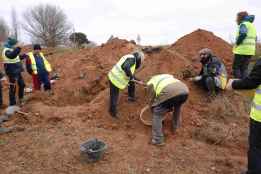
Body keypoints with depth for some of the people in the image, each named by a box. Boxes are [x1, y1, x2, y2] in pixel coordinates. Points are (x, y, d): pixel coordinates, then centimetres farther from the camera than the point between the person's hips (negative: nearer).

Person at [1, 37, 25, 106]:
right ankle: (12, 104, 7)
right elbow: (12, 56, -42)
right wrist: (18, 48, -50)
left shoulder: (13, 50, 12)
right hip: (12, 72, -9)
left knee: (22, 84, 18)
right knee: (13, 88, -3)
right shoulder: (6, 51, -18)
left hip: (18, 71, 9)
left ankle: (21, 99, 36)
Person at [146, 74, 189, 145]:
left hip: (169, 93, -6)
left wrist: (154, 111, 44)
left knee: (157, 114, 13)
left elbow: (150, 100, 27)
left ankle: (157, 140, 15)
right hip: (184, 90, 6)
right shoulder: (168, 76, 43)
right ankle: (175, 127, 48)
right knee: (177, 106, 37)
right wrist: (170, 107, 57)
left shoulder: (151, 83, 26)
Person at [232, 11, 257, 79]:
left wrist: (237, 43, -12)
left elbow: (242, 34, -24)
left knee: (236, 67, -2)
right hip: (250, 50, 8)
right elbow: (255, 38, 21)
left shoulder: (244, 24, -7)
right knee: (244, 68, 13)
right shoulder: (252, 25, 21)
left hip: (242, 50, -8)